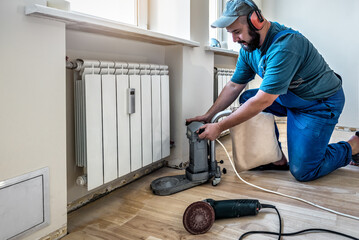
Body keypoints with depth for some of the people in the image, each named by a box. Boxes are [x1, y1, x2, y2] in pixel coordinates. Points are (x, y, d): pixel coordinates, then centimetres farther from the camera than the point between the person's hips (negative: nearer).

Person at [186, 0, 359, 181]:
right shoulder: (248, 46, -5)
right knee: (247, 98, -4)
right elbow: (234, 86, 2)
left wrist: (219, 127, -30)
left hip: (322, 102, -8)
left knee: (302, 172, -9)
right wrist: (208, 116, -3)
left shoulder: (285, 46, -32)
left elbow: (262, 101, -34)